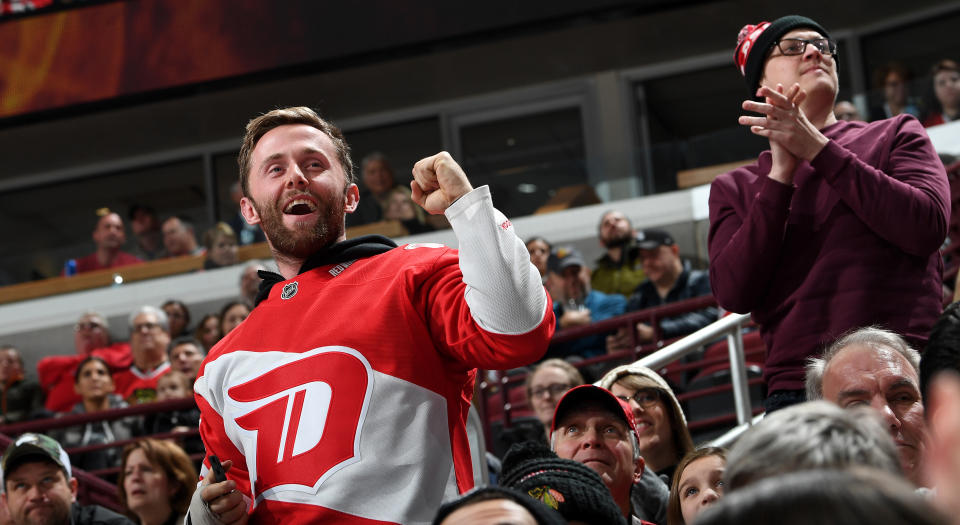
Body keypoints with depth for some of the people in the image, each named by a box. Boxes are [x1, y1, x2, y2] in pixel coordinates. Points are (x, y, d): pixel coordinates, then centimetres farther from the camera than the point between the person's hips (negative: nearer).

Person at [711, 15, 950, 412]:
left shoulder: (894, 136, 16)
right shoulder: (735, 189, 17)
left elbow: (927, 226, -3)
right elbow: (733, 294, 1)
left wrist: (817, 148, -5)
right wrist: (782, 174, -4)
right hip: (797, 390, 1)